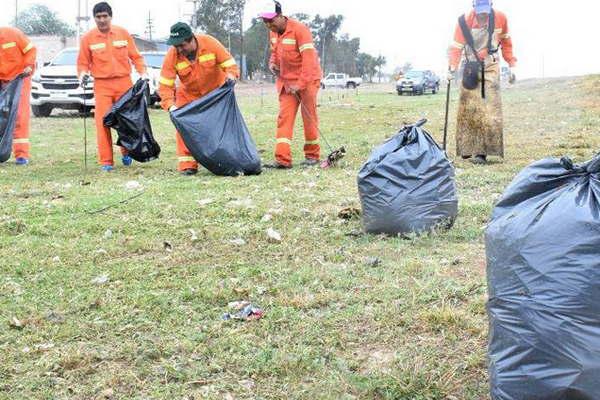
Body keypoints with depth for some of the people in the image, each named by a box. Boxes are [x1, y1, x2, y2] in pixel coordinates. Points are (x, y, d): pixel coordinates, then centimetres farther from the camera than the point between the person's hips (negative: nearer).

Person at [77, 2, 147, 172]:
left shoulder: (123, 33, 5)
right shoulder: (88, 38, 2)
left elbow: (135, 56, 10)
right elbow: (83, 62, 6)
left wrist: (143, 72, -4)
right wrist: (83, 74, -13)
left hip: (124, 83, 1)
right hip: (102, 85, -1)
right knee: (103, 122, -8)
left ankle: (126, 153, 28)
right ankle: (106, 161, -4)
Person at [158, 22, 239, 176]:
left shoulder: (209, 43, -26)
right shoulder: (172, 55, -24)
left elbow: (229, 63, -18)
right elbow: (165, 84, -22)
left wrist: (231, 74, -41)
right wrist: (170, 105, -37)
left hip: (216, 91, 0)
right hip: (188, 95, 0)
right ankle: (187, 165, -5)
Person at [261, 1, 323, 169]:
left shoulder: (299, 29, -18)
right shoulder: (273, 32, 5)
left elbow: (309, 59, -23)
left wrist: (300, 84, -26)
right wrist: (272, 62, 0)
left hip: (306, 79, -6)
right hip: (286, 81, 6)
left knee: (309, 117, 2)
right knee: (284, 117, -4)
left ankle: (312, 155, 16)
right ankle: (283, 159, -8)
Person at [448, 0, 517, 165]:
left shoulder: (500, 18, -6)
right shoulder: (464, 21, -11)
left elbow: (506, 42, 7)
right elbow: (456, 46, -12)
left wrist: (511, 65, 6)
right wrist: (452, 68, -27)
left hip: (491, 69, 0)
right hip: (471, 68, 1)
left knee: (489, 111, -11)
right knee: (468, 110, 4)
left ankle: (482, 151, -13)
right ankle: (467, 149, 15)